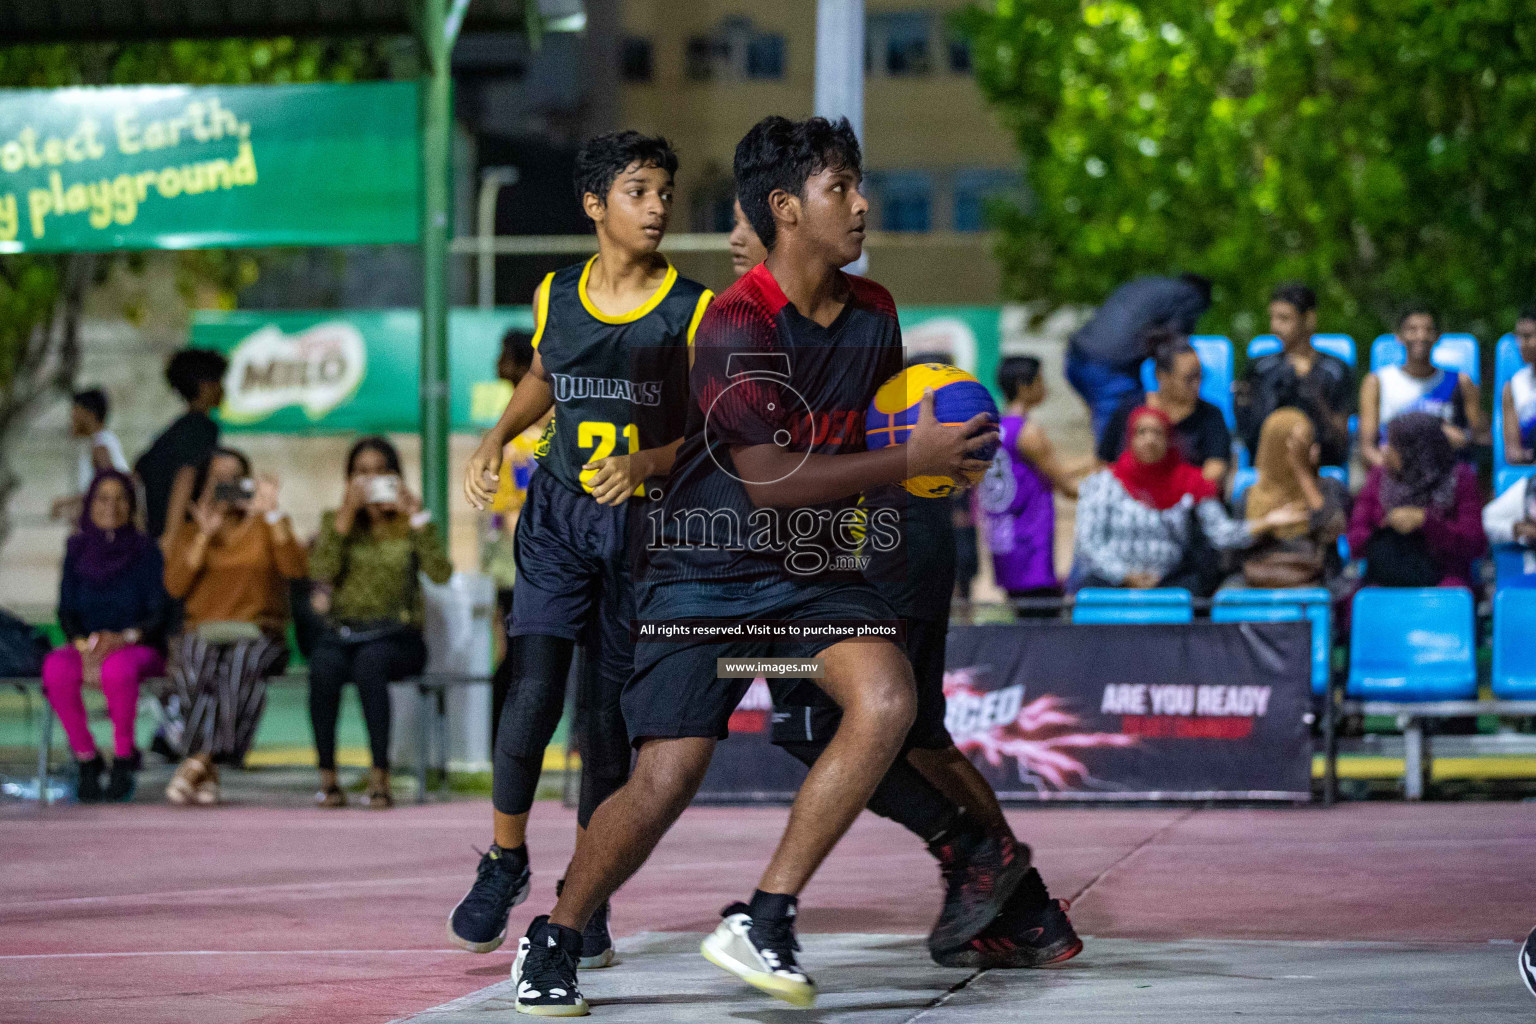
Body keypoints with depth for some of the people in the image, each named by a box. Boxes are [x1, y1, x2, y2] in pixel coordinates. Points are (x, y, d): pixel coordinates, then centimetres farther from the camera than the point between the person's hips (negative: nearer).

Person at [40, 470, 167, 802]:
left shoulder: (145, 551, 0)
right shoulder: (78, 551, 9)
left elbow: (159, 613, -5)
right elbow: (66, 610, 6)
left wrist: (123, 638, -24)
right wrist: (83, 644, -15)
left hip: (137, 648, -3)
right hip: (85, 645, 3)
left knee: (117, 667, -40)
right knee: (56, 669, -33)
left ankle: (124, 757, -22)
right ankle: (85, 758, -19)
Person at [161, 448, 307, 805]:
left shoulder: (267, 528, 17)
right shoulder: (187, 533, 20)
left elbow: (296, 568, -5)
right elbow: (175, 586, 0)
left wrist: (272, 513, -8)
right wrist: (205, 535, -6)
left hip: (257, 635, -1)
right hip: (200, 634, 1)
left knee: (240, 663, -37)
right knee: (201, 664, -36)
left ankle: (197, 762, -39)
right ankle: (206, 773, -38)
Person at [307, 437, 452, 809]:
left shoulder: (409, 525, 10)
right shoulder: (335, 521, 13)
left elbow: (441, 573, -9)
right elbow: (322, 572, -8)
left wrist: (417, 515, -10)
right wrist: (347, 514, -11)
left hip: (397, 636, -1)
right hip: (342, 633, 1)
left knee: (370, 660, -36)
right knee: (325, 665, -34)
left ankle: (380, 777, -36)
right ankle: (327, 776, -29)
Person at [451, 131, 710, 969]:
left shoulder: (694, 311, -7)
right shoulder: (555, 296, 4)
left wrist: (648, 464, -23)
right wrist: (497, 439, 9)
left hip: (644, 524, -1)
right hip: (558, 514, 2)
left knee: (608, 718, 1)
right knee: (534, 692, -13)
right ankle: (505, 860, 9)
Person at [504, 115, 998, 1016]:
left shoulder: (873, 311, 4)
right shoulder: (736, 324, -18)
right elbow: (771, 477, -24)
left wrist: (944, 450, 6)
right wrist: (911, 460, -23)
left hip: (815, 569, 6)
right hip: (706, 571, -5)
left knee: (888, 699, -24)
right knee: (666, 780, -13)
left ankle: (764, 923, -17)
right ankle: (554, 942, 14)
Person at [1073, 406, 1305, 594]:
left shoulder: (1189, 483, 9)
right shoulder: (1104, 483, 4)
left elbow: (1222, 534, 1)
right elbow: (1090, 543, -2)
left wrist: (1266, 524, -15)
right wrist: (1127, 577, -15)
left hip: (1169, 580, 2)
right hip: (1109, 579, -2)